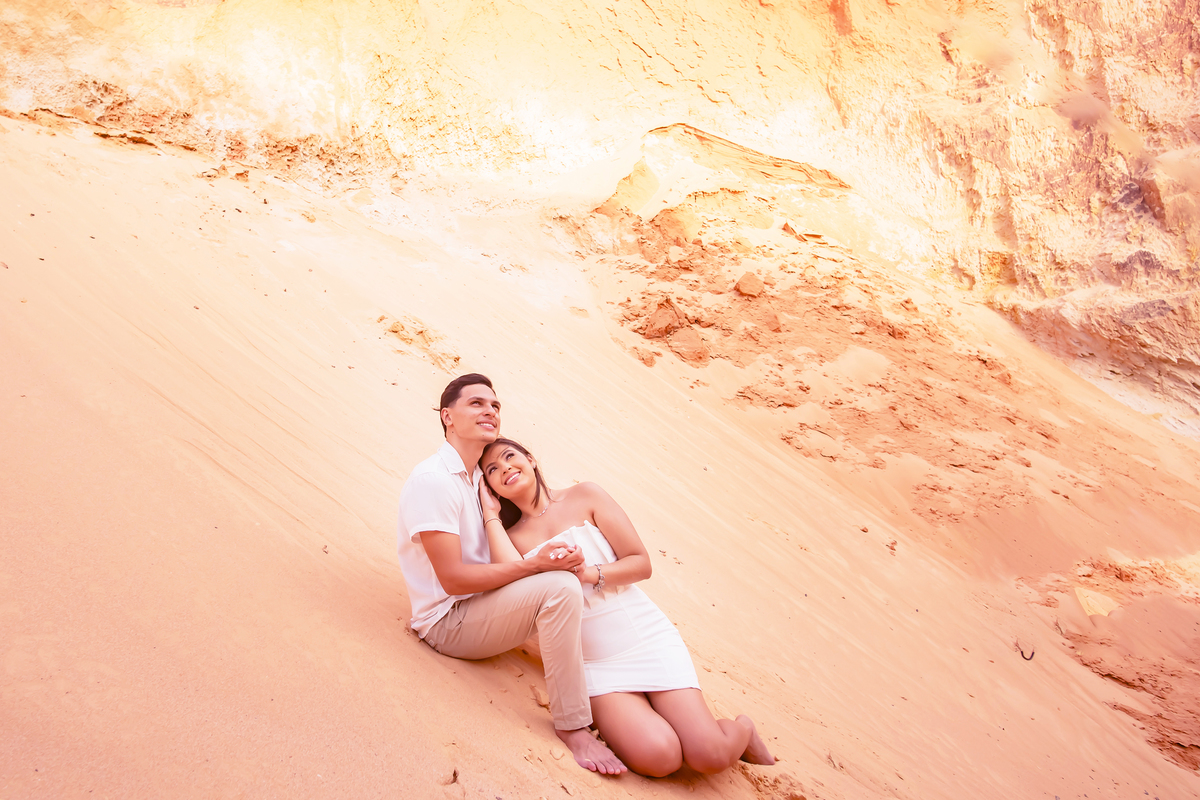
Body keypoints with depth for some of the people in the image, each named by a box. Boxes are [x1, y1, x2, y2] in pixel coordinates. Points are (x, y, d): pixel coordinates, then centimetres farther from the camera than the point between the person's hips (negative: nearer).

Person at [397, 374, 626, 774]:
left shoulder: (478, 477, 11)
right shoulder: (432, 479, -19)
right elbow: (453, 578, -24)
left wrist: (548, 557, -7)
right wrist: (535, 565, -27)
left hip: (483, 605, 10)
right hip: (448, 621, -10)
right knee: (560, 587, -29)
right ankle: (571, 725, -21)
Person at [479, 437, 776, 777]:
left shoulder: (584, 496, 3)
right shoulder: (510, 537, 6)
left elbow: (641, 563, 1)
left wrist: (590, 574, -18)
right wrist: (491, 516, -8)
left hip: (647, 637, 0)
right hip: (592, 663, 1)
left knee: (710, 756, -16)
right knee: (658, 758, -26)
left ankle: (740, 729, 18)